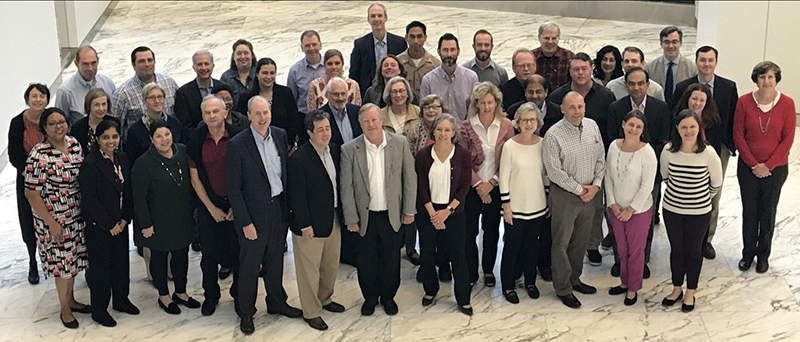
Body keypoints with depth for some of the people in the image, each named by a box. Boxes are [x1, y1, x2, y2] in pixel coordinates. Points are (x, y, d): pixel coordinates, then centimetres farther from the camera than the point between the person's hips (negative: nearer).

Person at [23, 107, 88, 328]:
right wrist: (51, 223, -16)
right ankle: (65, 309, 25)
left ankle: (71, 299, 39)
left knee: (73, 258, 20)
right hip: (54, 218, -6)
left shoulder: (73, 143, -1)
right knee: (61, 261, 6)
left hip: (76, 214, 6)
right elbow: (31, 193, -18)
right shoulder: (39, 155, -21)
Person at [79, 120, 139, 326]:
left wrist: (125, 219, -3)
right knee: (100, 266, 5)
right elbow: (90, 200, -18)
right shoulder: (90, 164, -18)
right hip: (98, 226, -6)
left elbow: (127, 191, 7)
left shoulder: (122, 158, 3)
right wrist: (109, 225, -13)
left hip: (120, 223, 6)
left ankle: (121, 300, 35)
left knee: (121, 262, 16)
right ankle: (99, 309, 20)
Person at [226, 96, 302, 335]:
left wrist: (289, 204, 4)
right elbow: (233, 188, -13)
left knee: (275, 259, 19)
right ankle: (246, 312, 25)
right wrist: (245, 222, -14)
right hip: (254, 213, -5)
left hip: (279, 207, 5)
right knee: (250, 264, 8)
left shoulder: (280, 135, 0)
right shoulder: (237, 145, -15)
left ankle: (276, 302, 38)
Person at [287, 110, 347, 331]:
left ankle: (325, 299, 42)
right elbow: (297, 195, -18)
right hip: (311, 224, -7)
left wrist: (342, 214, 9)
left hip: (333, 219, 7)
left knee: (331, 265, 21)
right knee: (310, 269, 6)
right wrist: (305, 225, -16)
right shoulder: (299, 159, -20)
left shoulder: (335, 150, 2)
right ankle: (311, 312, 21)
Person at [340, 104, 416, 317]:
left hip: (392, 214, 1)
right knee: (367, 261, 12)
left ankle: (388, 296, 34)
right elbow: (346, 187, -5)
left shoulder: (400, 143, -6)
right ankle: (370, 297, 33)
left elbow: (409, 178, 0)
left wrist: (409, 210, 0)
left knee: (391, 260, 13)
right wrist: (351, 218, -6)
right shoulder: (350, 149, -8)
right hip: (365, 216, -1)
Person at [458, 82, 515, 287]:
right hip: (472, 187, -1)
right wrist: (479, 185, -11)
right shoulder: (466, 127, -7)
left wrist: (491, 183, -9)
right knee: (469, 231, 3)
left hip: (495, 187, 1)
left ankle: (488, 270, 29)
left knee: (492, 231, 12)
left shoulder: (506, 126, -4)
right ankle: (471, 272, 19)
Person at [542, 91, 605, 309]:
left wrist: (595, 185, -5)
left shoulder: (592, 126, 2)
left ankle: (574, 279, 34)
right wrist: (579, 189, -12)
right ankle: (563, 289, 16)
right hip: (565, 195, -5)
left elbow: (601, 159, 7)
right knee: (562, 243, 4)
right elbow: (554, 171, -17)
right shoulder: (553, 135, -16)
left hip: (591, 193, 5)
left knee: (581, 240, 17)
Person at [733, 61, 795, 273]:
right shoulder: (744, 102, -8)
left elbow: (788, 139, -7)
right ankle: (748, 253, 25)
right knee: (749, 211, 8)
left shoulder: (787, 104, -9)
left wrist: (767, 165, -11)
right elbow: (738, 135, -5)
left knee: (768, 213, 10)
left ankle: (763, 254, 27)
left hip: (776, 168, 0)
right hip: (748, 167, 0)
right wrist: (754, 164, -9)